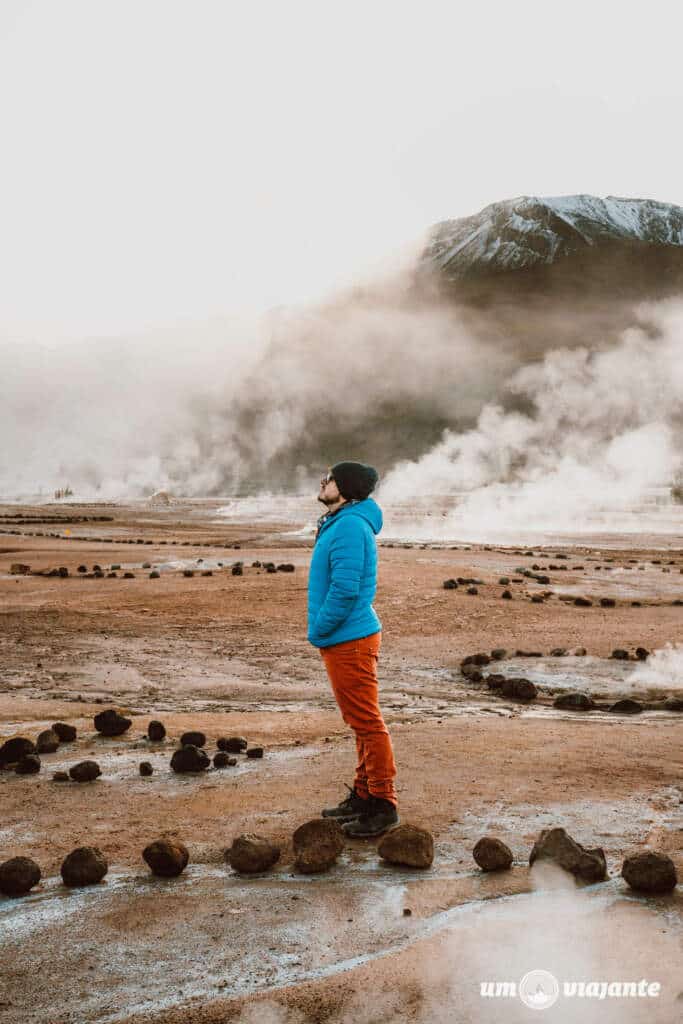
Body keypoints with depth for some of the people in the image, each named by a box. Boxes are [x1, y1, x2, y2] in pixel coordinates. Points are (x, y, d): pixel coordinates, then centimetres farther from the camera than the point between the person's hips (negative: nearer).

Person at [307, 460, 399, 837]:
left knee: (366, 722, -2)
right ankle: (363, 795, 28)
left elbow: (345, 589, -25)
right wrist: (320, 630, 14)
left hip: (349, 640, -11)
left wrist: (318, 631, -14)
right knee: (360, 722, 17)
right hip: (344, 639, 11)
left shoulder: (350, 527, -20)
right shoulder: (339, 523, 14)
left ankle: (383, 805, 7)